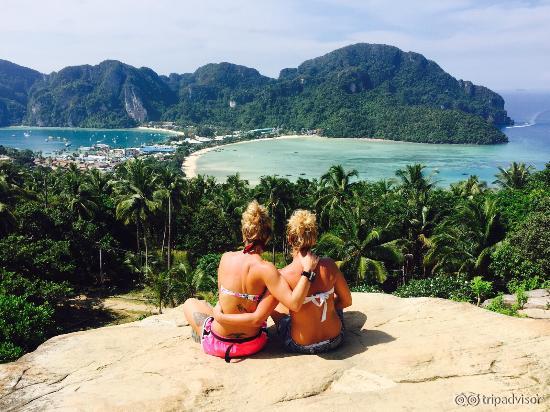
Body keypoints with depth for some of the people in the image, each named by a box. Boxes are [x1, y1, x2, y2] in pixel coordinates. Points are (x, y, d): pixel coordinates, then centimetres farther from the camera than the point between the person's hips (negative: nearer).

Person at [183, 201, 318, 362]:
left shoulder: (226, 258, -11)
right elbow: (294, 303, -31)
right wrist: (307, 270, -26)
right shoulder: (265, 269, -23)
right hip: (253, 344, -1)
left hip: (218, 344, 1)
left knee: (190, 303, 30)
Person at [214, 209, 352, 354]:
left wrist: (219, 316, -9)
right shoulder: (328, 265, -16)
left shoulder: (283, 276, -24)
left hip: (301, 346, -2)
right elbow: (346, 301, -2)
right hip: (335, 340, 2)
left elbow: (257, 318, -21)